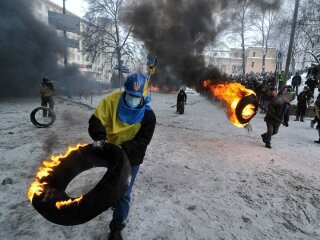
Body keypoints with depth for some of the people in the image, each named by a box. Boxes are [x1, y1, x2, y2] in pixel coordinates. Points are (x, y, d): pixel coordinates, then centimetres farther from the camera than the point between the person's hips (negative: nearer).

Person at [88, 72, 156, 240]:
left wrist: (123, 148, -34)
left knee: (124, 193, 0)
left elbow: (142, 141, -21)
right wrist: (100, 138, -35)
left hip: (131, 157, -2)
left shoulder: (148, 116, -21)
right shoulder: (112, 100, -20)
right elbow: (96, 120, -18)